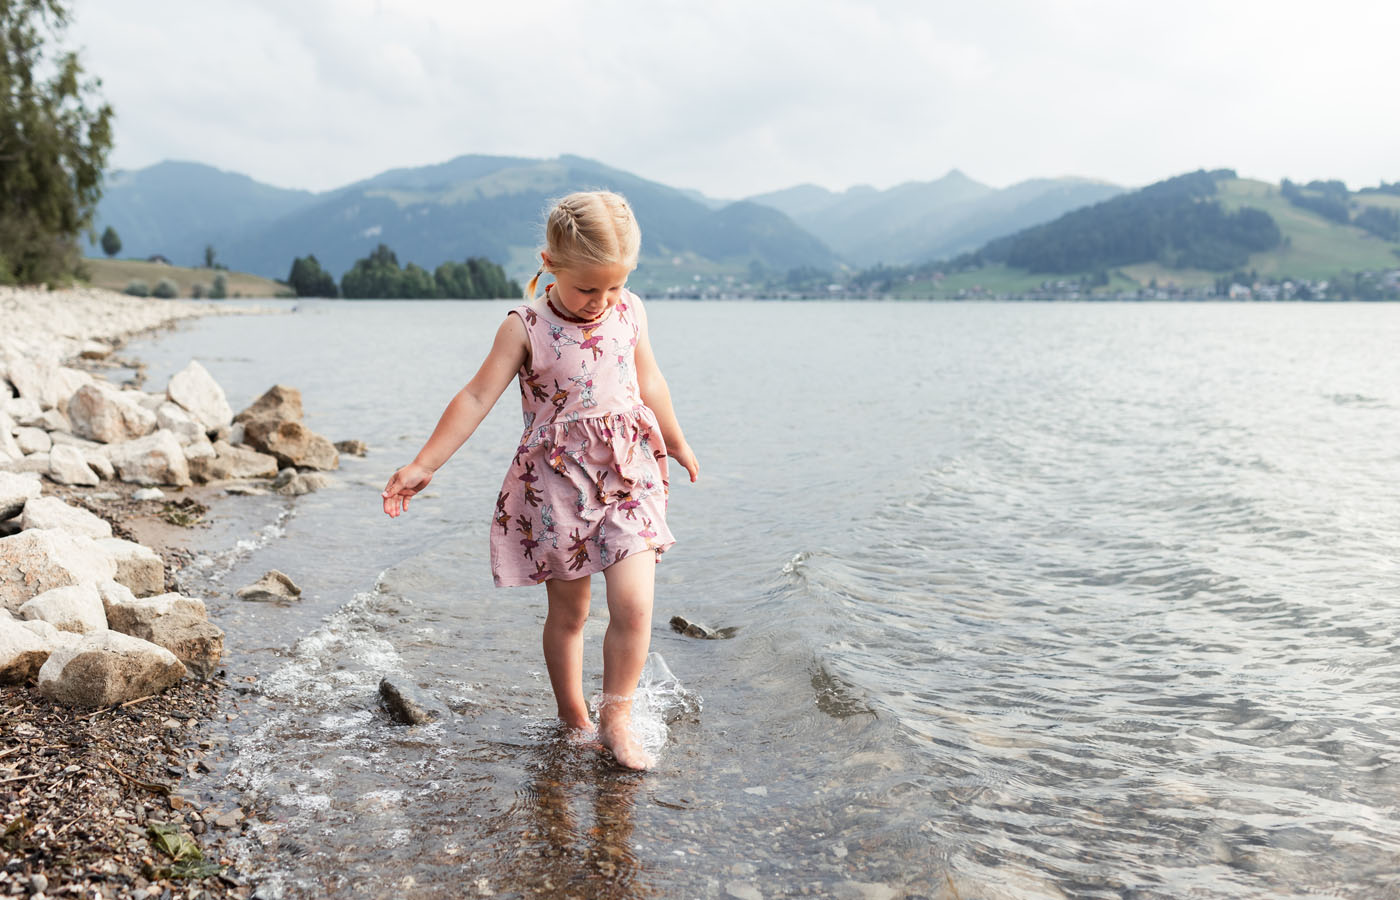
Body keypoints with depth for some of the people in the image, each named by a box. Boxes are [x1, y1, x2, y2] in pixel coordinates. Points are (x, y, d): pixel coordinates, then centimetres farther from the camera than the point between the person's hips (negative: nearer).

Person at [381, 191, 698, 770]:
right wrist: (423, 466, -14)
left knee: (633, 606, -8)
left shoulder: (630, 312, 2)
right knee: (568, 611, 10)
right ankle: (573, 719, 27)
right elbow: (477, 398, -10)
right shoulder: (527, 326, -10)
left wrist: (676, 443, 30)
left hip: (628, 474, 3)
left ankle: (616, 718, 9)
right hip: (558, 482, -2)